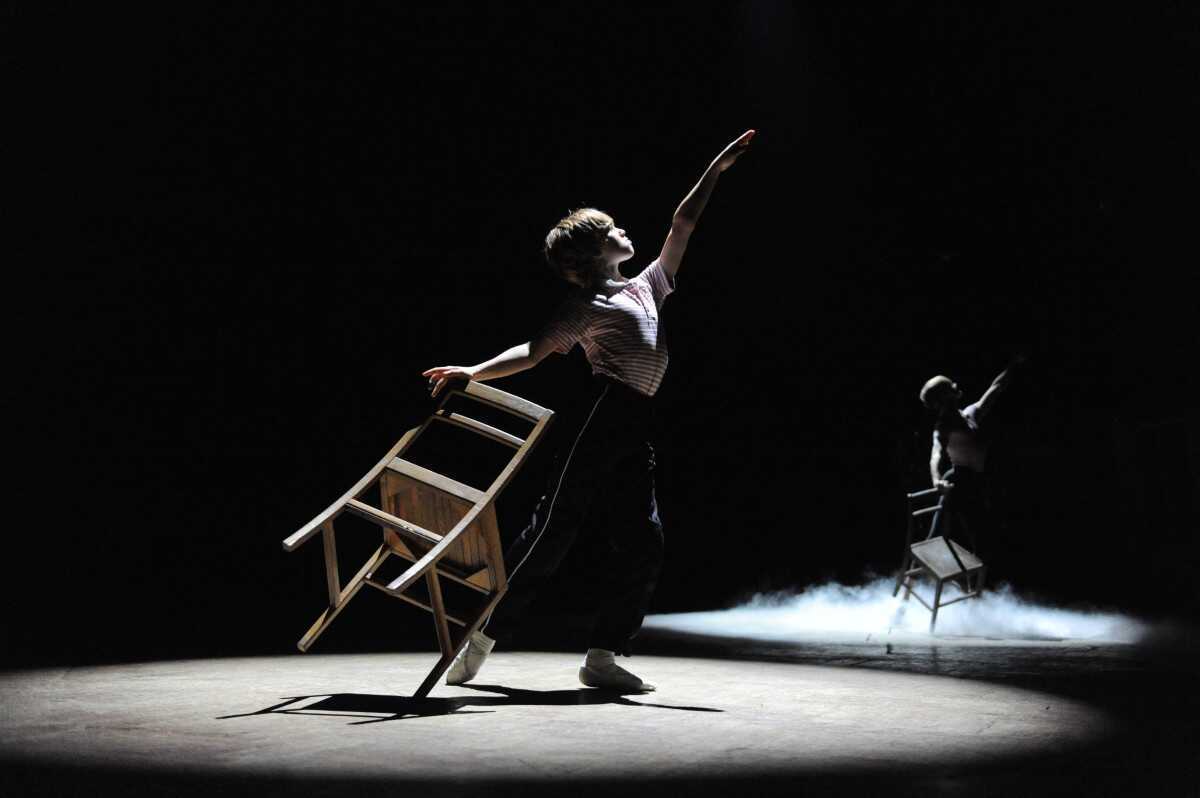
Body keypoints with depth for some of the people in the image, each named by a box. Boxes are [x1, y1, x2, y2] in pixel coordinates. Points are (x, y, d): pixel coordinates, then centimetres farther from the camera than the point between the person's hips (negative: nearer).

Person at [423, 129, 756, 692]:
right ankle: (483, 637, -6)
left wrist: (714, 172, 31)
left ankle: (602, 656, 3)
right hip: (604, 413, -7)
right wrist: (475, 372, -17)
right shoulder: (585, 305, 5)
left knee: (643, 544, 0)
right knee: (554, 528, -11)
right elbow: (535, 351, -2)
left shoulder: (646, 287, 25)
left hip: (636, 431, 7)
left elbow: (681, 228, 29)